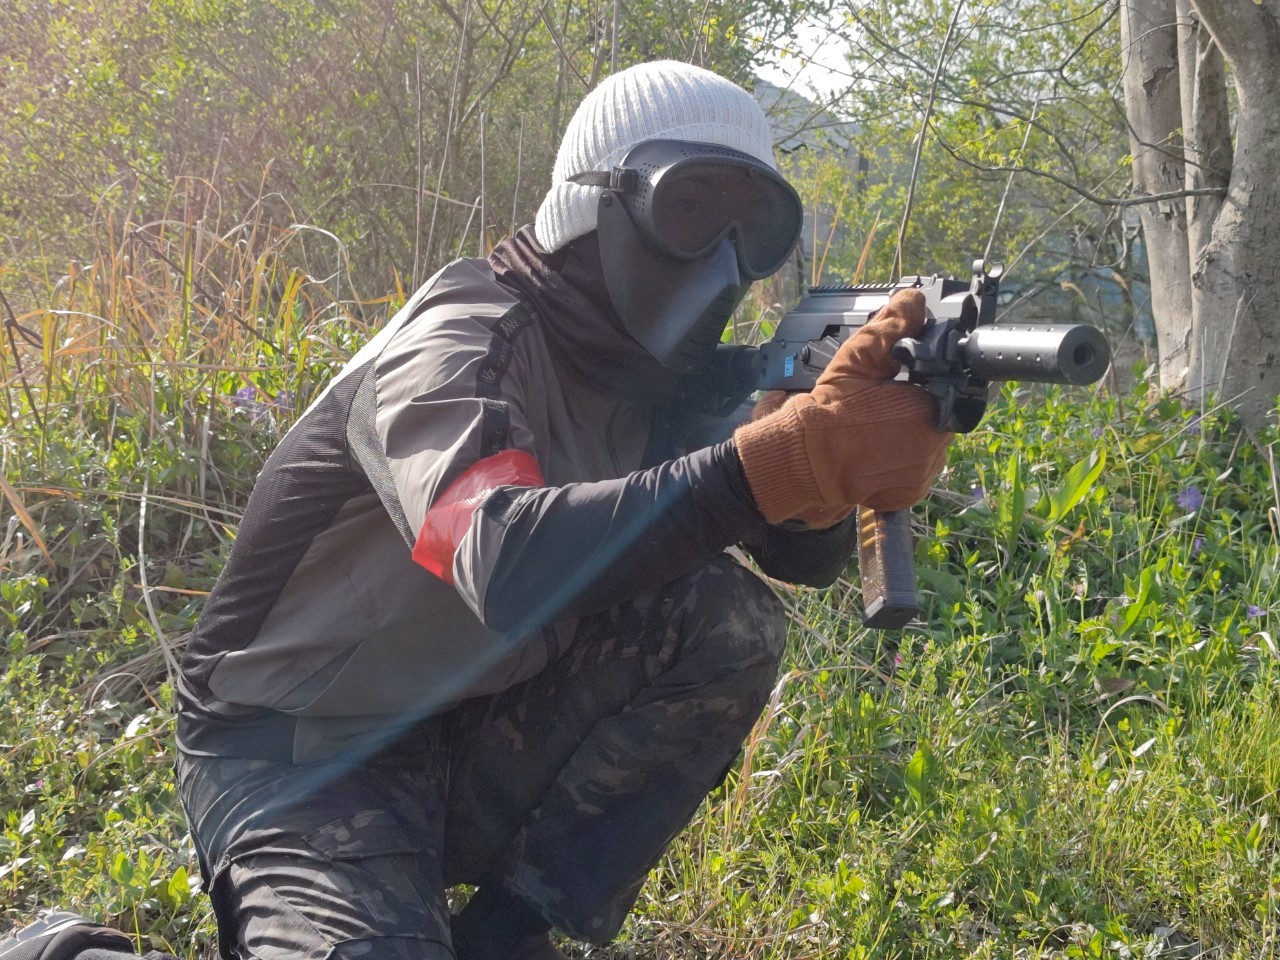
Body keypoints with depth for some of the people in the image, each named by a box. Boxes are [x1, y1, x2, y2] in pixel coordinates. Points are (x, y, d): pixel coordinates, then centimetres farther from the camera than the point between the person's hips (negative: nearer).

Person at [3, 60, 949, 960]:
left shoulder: (653, 381, 4)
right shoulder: (465, 344, -20)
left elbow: (805, 553, -3)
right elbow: (511, 566, -40)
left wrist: (836, 425, -26)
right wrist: (791, 456, -47)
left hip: (472, 744, 7)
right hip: (294, 753, -6)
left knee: (730, 620, -12)